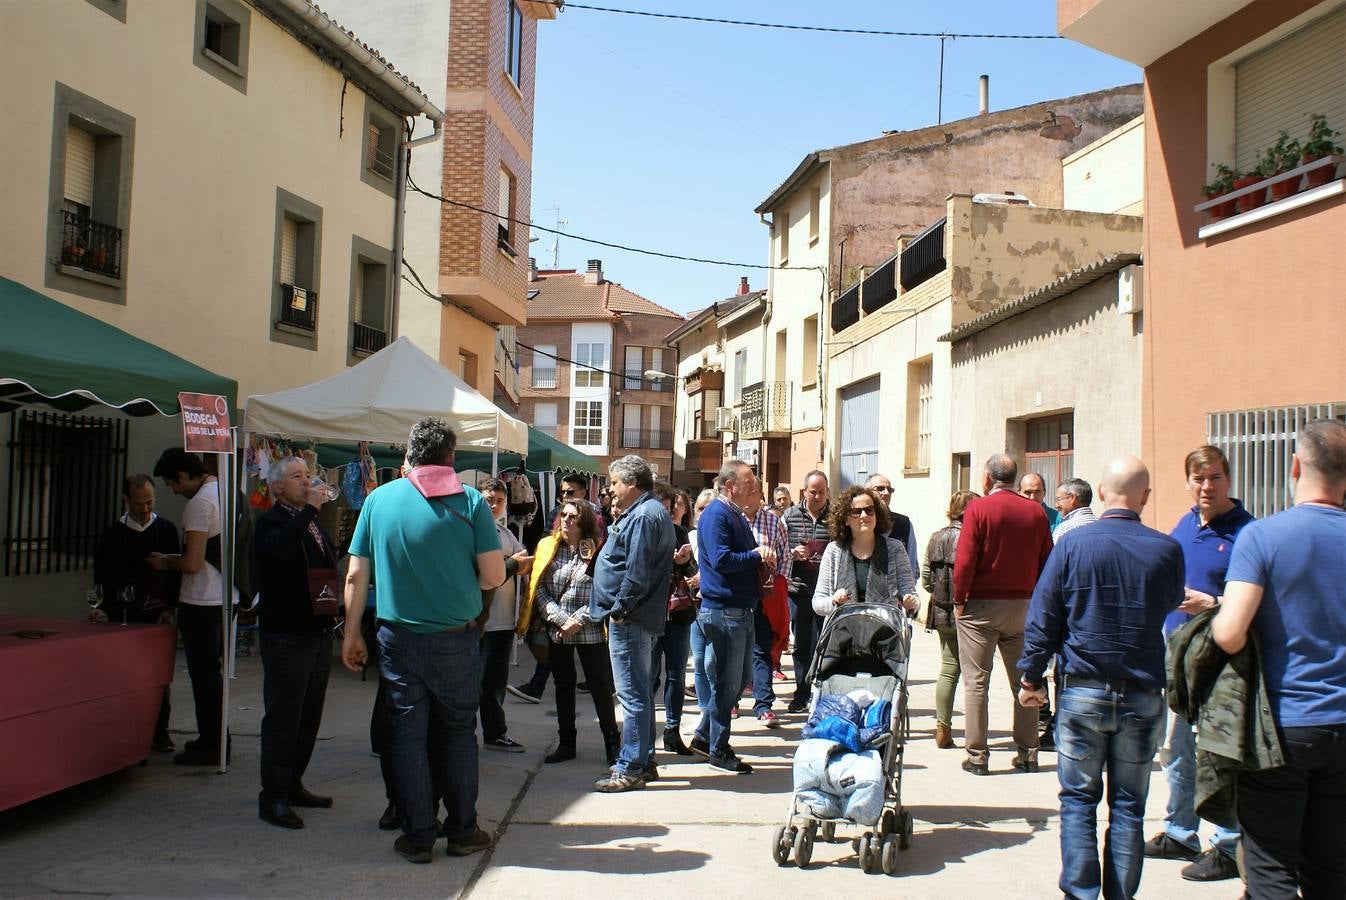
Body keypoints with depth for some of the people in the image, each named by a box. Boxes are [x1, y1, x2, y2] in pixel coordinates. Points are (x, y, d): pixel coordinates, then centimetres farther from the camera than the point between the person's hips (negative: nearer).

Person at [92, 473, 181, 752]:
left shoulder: (167, 530, 6)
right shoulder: (113, 535, 4)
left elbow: (177, 571, 7)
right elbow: (102, 579, 7)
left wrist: (169, 607, 0)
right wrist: (104, 609, -6)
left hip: (159, 615, 0)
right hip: (125, 618, 0)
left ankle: (159, 732, 8)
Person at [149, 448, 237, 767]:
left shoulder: (199, 504, -17)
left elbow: (192, 563, -21)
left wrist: (164, 563, -2)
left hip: (201, 602, -9)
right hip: (225, 597, 9)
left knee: (203, 673, -1)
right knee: (211, 671, 16)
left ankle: (210, 744, 5)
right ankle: (214, 739, 23)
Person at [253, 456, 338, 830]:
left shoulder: (312, 522, 17)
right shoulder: (271, 522, -8)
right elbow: (280, 551, -32)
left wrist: (334, 602, 12)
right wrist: (309, 509, -27)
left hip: (319, 633, 8)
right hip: (286, 635, -8)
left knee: (309, 715, 13)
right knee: (283, 717, -5)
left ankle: (293, 785, 24)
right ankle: (273, 798, 1)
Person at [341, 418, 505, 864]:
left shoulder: (379, 499, -1)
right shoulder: (469, 500, -6)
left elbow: (356, 576, 1)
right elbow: (494, 576, -8)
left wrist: (352, 633, 10)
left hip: (399, 639, 1)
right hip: (456, 640, 0)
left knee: (408, 735, 9)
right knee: (458, 732, 13)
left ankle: (417, 836, 14)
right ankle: (462, 831, 19)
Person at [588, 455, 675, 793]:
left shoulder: (643, 516, -17)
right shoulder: (650, 511, 17)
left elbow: (637, 572, -23)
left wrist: (618, 610, -18)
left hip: (630, 619, -11)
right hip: (641, 617, 11)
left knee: (632, 693, -6)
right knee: (640, 692, 17)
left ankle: (630, 769, -2)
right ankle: (644, 759, 26)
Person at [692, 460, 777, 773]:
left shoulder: (738, 516, 16)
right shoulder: (716, 515, -14)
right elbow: (721, 560, -24)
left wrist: (764, 555, 0)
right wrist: (757, 554, -13)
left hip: (741, 610, 10)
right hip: (722, 610, -10)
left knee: (741, 678, 15)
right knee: (725, 683, -1)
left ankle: (704, 736, 26)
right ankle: (718, 751, 11)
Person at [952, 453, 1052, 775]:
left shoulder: (978, 508, -10)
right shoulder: (1036, 511, 1)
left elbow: (965, 561, -13)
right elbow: (1046, 560, 4)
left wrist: (959, 601, -3)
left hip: (981, 604, -4)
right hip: (1023, 604, 4)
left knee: (976, 681, 2)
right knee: (1023, 681, 12)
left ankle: (977, 756, 2)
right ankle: (1028, 754, 16)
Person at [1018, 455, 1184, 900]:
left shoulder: (1074, 543, -8)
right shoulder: (1166, 549, -5)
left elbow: (1042, 618, -5)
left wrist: (1031, 678, 4)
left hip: (1083, 692, -1)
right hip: (1143, 696, 1)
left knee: (1078, 799, 9)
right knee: (1128, 805, 9)